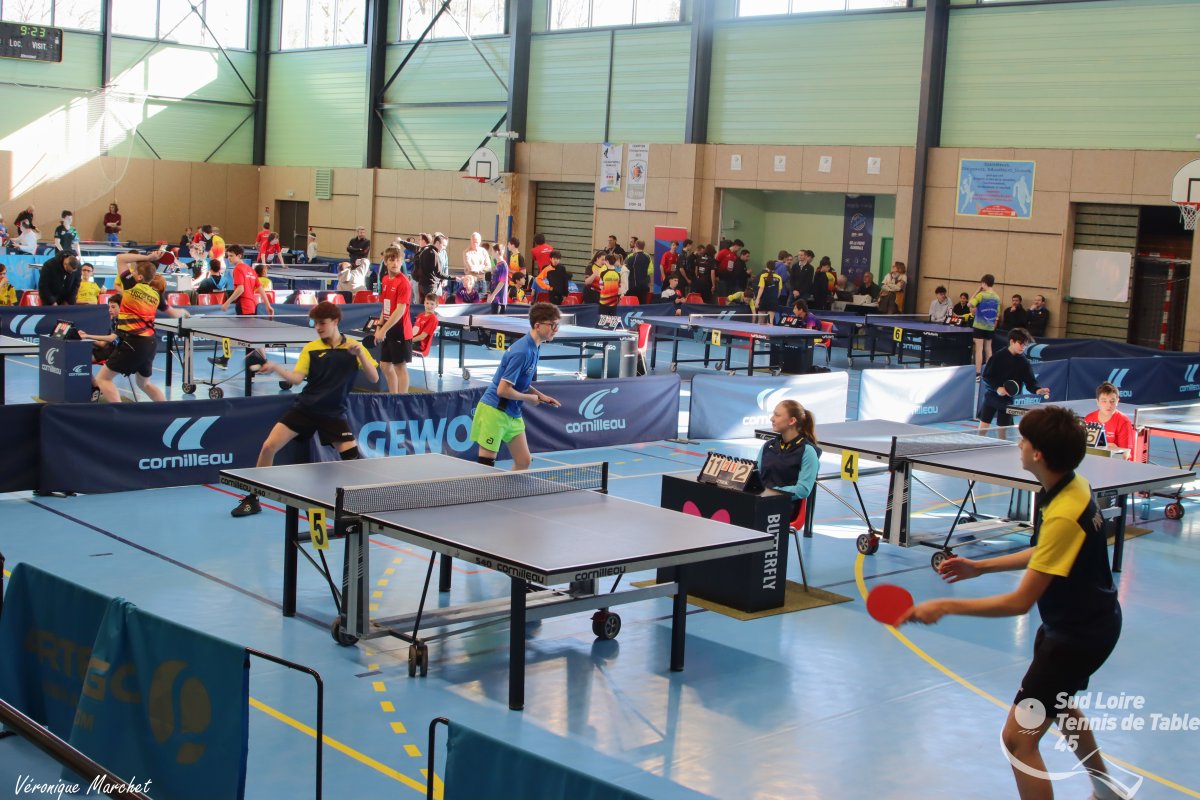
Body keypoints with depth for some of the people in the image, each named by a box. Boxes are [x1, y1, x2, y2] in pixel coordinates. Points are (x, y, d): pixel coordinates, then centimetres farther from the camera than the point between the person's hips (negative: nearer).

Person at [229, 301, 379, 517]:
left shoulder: (354, 348, -1)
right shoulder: (311, 348, 2)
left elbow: (374, 378, -8)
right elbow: (296, 378, -6)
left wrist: (360, 353, -23)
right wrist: (275, 368, -24)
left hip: (333, 413, -2)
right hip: (305, 408, 2)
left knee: (353, 458, -15)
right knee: (269, 446, -7)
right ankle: (252, 499, 7)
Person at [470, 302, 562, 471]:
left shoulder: (533, 348, 6)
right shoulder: (522, 352, -24)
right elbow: (503, 390, -25)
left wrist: (540, 396, 6)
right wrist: (530, 398, -11)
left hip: (513, 414, 10)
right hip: (494, 412, -10)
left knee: (524, 461, 9)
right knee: (486, 464, -4)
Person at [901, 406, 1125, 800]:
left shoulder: (1063, 516, -34)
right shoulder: (1073, 485, -5)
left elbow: (1020, 602, -32)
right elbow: (1045, 554, 11)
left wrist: (945, 606, -29)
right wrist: (981, 567, 7)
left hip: (1079, 634, -10)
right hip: (1087, 620, 10)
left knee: (1019, 737, -8)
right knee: (1056, 703, 34)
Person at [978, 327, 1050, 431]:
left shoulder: (1024, 362, -4)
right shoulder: (998, 357, -10)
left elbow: (1030, 381, -7)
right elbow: (986, 376, -9)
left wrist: (1037, 389, -29)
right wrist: (997, 388, -24)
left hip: (1008, 400, 2)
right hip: (991, 397, -2)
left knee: (1003, 429, 5)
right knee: (983, 426, 0)